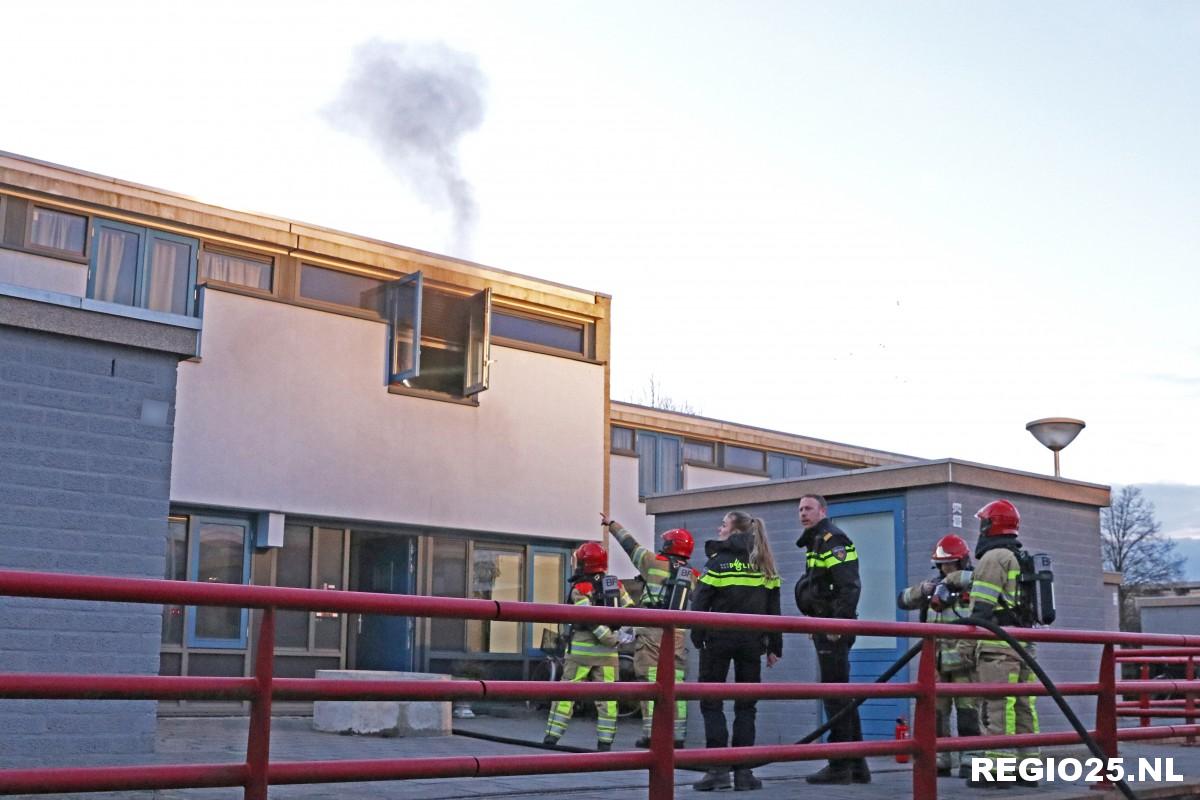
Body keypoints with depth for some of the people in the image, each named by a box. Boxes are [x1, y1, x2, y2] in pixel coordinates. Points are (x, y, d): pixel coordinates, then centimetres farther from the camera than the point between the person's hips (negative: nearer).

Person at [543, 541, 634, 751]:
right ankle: (605, 740, 6)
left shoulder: (580, 588, -9)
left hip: (582, 647, -4)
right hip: (607, 652, 4)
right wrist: (621, 634, 10)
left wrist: (613, 639, -9)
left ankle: (552, 735, 5)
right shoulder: (617, 586, 7)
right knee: (606, 695, 7)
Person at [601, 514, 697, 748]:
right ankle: (678, 735, 6)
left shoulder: (655, 562, 2)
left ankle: (650, 733, -7)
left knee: (650, 682, -3)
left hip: (651, 631, -3)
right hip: (677, 633, 4)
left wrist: (612, 524, 26)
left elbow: (630, 545, 13)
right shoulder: (692, 576, 12)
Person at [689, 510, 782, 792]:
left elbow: (700, 603, -8)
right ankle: (743, 771, 7)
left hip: (719, 639, -4)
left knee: (711, 702, 4)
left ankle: (718, 769, -4)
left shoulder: (719, 561, -5)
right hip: (751, 641, 4)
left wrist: (697, 637, -2)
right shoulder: (765, 565, 9)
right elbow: (773, 608, 9)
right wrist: (774, 646, 12)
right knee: (745, 705, 10)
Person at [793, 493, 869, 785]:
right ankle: (856, 765, 19)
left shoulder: (832, 540, -10)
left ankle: (840, 765, -5)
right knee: (841, 695, 13)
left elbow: (849, 586, -20)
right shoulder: (816, 542, 21)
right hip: (826, 627, 11)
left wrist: (838, 622, -24)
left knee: (835, 695, -8)